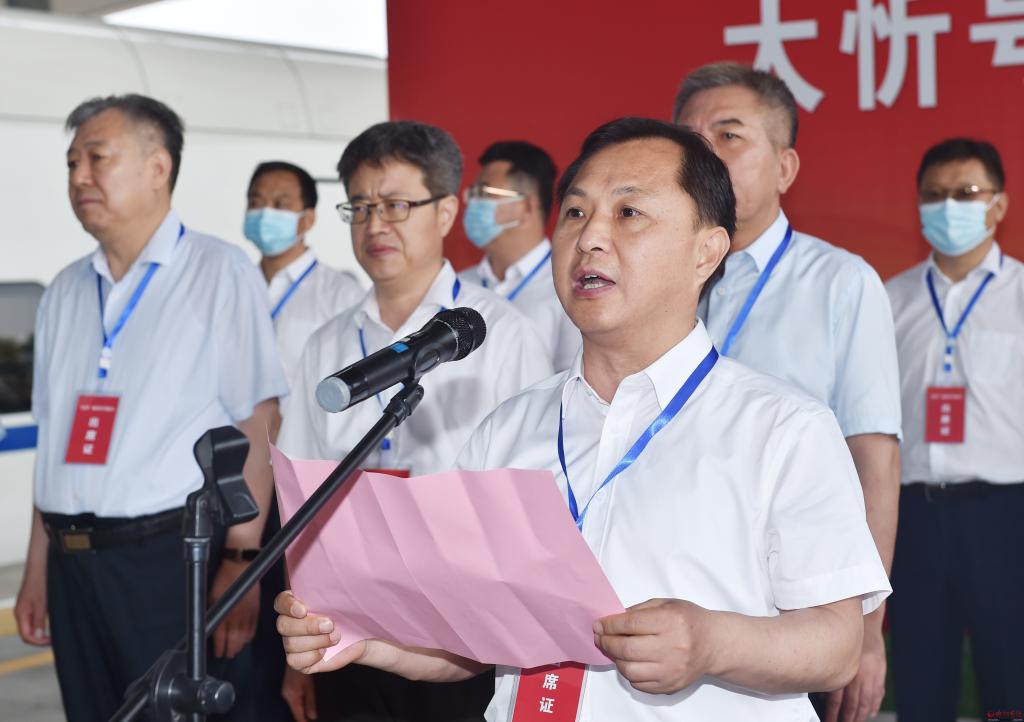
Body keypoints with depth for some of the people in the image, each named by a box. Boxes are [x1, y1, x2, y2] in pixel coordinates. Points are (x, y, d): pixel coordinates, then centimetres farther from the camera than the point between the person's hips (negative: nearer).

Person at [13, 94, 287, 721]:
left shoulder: (220, 272, -5)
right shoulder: (65, 292, 13)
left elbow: (256, 429, -10)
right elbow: (53, 440, 16)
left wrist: (240, 567, -15)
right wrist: (38, 568, 15)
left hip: (174, 555, -6)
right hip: (73, 564, 6)